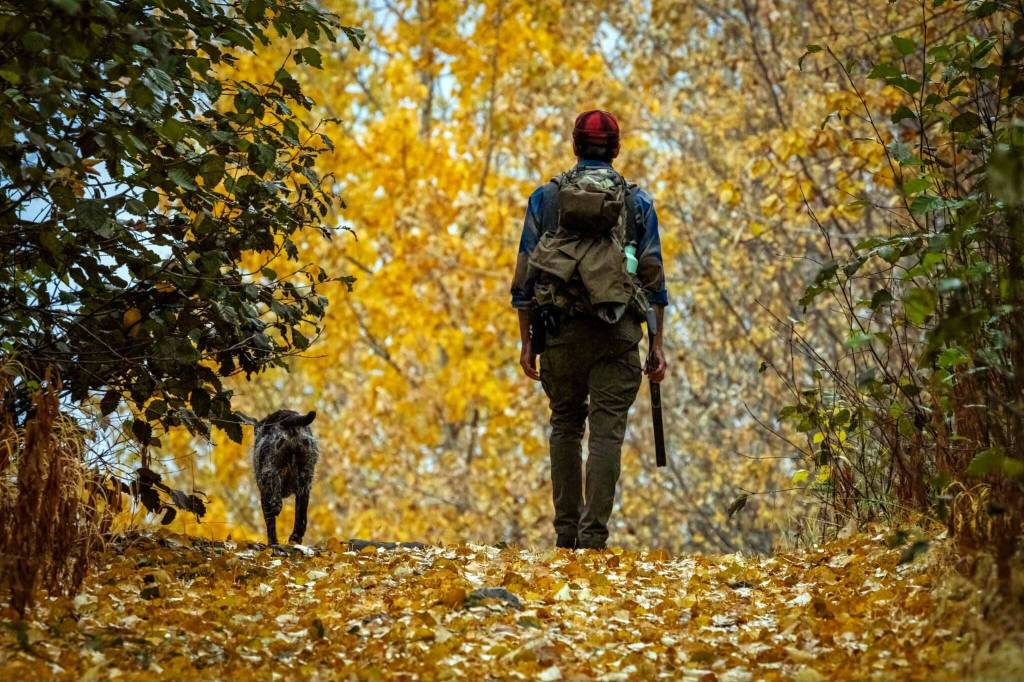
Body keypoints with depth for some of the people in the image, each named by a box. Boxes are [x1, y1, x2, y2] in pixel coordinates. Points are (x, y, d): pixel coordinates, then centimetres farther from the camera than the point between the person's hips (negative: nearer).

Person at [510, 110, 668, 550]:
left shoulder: (545, 198, 8)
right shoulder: (637, 202, 7)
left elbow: (525, 275, 5)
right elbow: (653, 278, 4)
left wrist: (526, 341, 9)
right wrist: (657, 344, 7)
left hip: (559, 330, 1)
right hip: (617, 333, -1)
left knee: (565, 424, 16)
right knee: (607, 431, 0)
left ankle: (567, 529, 15)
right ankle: (593, 534, -8)